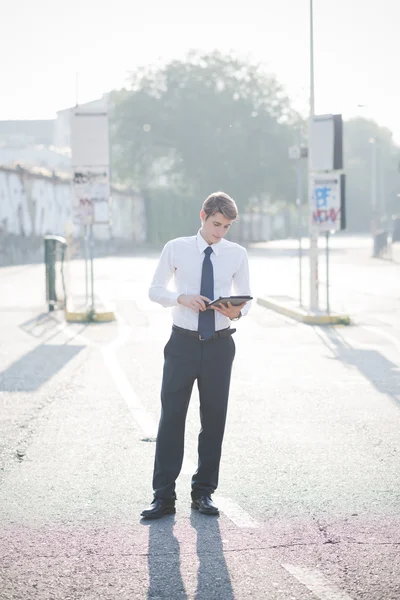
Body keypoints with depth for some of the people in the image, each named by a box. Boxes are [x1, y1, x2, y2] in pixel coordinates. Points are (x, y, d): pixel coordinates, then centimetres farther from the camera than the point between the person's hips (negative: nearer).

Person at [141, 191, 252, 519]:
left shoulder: (237, 254, 4)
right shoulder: (176, 249, 0)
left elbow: (246, 298, 10)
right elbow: (155, 289, 5)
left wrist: (237, 311, -14)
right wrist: (181, 298, -15)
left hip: (219, 345, 2)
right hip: (183, 342, -2)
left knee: (214, 420, 7)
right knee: (171, 418, -2)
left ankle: (204, 492, 19)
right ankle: (163, 496, 3)